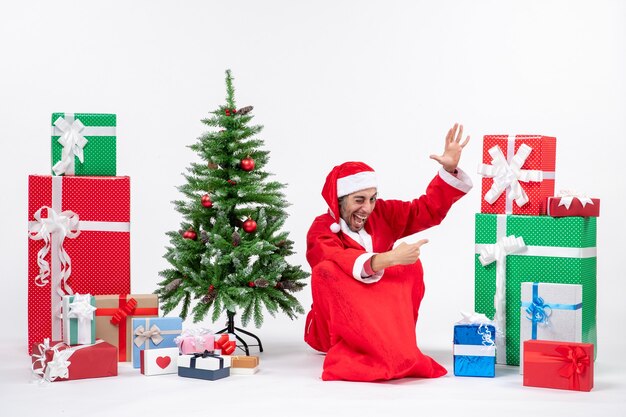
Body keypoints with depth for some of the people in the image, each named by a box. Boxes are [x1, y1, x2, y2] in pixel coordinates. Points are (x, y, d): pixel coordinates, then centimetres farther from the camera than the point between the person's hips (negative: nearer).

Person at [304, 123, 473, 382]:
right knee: (326, 271, -31)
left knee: (411, 265, -19)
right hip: (337, 323, -4)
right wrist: (389, 258, -50)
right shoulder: (321, 231, -16)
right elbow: (344, 263, -36)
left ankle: (395, 343, -20)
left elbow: (428, 210, 0)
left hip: (383, 316, 4)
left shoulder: (381, 214, 0)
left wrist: (450, 170, -14)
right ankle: (346, 350, -34)